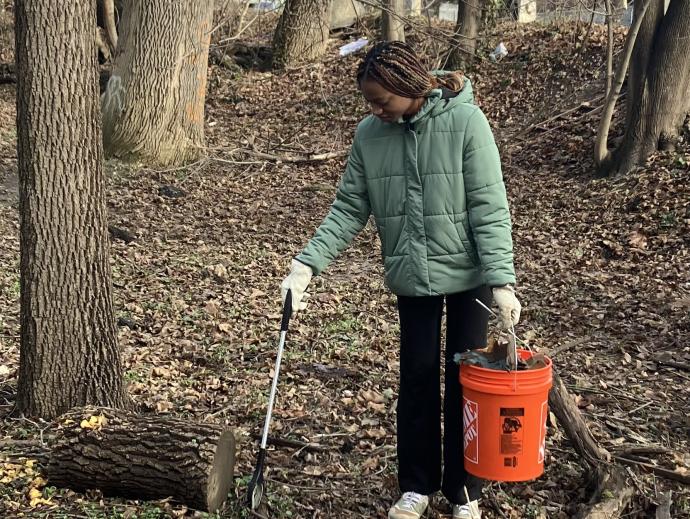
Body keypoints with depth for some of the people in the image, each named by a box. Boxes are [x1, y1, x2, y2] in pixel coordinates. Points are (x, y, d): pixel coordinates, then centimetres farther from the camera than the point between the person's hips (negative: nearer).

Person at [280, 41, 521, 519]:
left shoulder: (465, 121, -16)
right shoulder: (370, 134, -4)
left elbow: (489, 208, -17)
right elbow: (349, 209, 0)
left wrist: (502, 281, -21)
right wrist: (307, 265, -9)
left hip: (468, 274, -3)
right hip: (411, 275, 3)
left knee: (466, 380, 7)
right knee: (417, 377, 10)